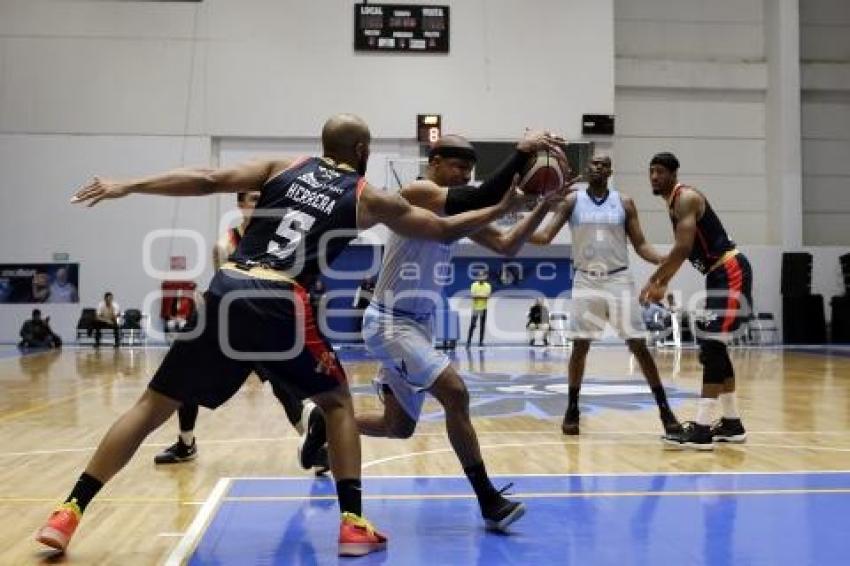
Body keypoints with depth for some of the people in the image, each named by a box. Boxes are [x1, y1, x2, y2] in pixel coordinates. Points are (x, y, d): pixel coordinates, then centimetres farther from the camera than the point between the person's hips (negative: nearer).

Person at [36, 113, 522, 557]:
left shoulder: (284, 167, 20)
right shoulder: (369, 198, 15)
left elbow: (208, 181, 8)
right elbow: (445, 230, 22)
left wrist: (127, 186, 10)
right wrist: (501, 209, 37)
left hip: (227, 293, 3)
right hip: (281, 307, -2)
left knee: (154, 405, 11)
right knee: (338, 403, 19)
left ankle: (69, 512, 12)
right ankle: (354, 524, 13)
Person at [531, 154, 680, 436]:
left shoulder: (624, 202, 3)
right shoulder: (572, 200, 2)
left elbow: (640, 245, 4)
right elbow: (545, 236, -3)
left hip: (618, 280, 0)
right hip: (586, 281, 0)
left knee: (639, 346, -2)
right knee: (580, 346, 0)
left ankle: (664, 408, 6)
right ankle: (572, 409, 14)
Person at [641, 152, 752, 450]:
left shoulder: (687, 198, -15)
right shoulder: (674, 202, 16)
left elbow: (683, 249, -25)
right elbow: (683, 251, 25)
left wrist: (652, 282, -21)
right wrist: (664, 284, 24)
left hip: (731, 272, -10)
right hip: (719, 274, 10)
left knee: (711, 347, -15)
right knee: (713, 347, 13)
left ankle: (701, 429, -17)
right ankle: (732, 423, 21)